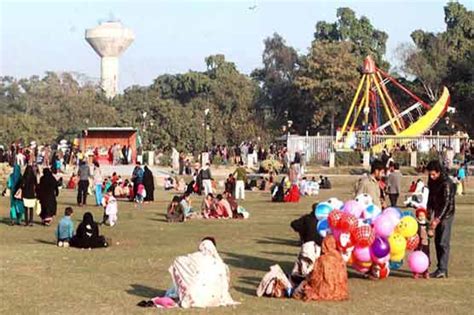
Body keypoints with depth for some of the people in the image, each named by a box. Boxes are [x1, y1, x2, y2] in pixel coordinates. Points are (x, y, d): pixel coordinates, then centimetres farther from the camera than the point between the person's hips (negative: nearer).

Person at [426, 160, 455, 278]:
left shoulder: (446, 183, -21)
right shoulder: (431, 181, 3)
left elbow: (446, 203, -24)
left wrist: (438, 219, -28)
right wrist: (429, 213, 2)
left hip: (446, 214, -8)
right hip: (437, 213, 8)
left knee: (443, 242, -10)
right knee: (437, 241, 10)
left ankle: (442, 270, -10)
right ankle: (441, 268, 15)